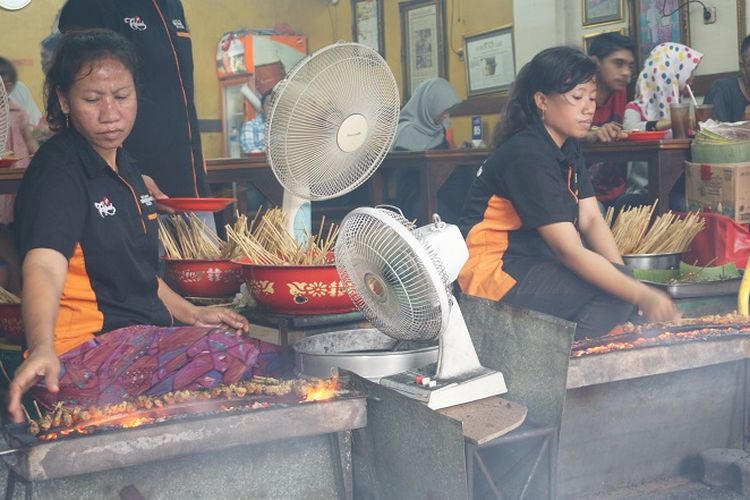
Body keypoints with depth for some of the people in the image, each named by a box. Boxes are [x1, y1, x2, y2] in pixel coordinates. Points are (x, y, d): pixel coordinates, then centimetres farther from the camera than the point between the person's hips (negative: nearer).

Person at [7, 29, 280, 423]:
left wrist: (191, 314, 20)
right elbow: (45, 267, -29)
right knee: (245, 359, -27)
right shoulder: (58, 170, -12)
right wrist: (42, 349, -46)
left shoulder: (125, 170, 16)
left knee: (272, 360, -6)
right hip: (84, 353, -9)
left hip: (142, 339, 9)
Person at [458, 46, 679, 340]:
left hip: (536, 260, 10)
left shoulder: (568, 148, 9)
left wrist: (621, 274, -14)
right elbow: (569, 250, -26)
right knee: (614, 296, -23)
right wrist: (641, 296, -30)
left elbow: (591, 220, 3)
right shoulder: (528, 155, -22)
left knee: (621, 285, -7)